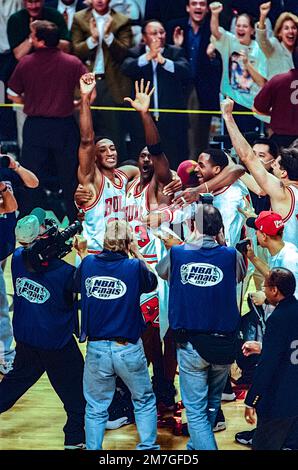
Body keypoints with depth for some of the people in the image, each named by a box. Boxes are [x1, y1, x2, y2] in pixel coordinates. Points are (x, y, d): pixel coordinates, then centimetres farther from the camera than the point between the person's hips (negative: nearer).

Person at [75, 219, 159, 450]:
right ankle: (148, 447, 16)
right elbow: (152, 282, 10)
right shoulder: (135, 266, -11)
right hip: (129, 349, -2)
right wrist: (137, 254, 10)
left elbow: (77, 282, 18)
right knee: (145, 402, 17)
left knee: (96, 409, 13)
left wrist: (83, 254, 22)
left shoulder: (88, 263, -3)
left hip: (96, 350, 2)